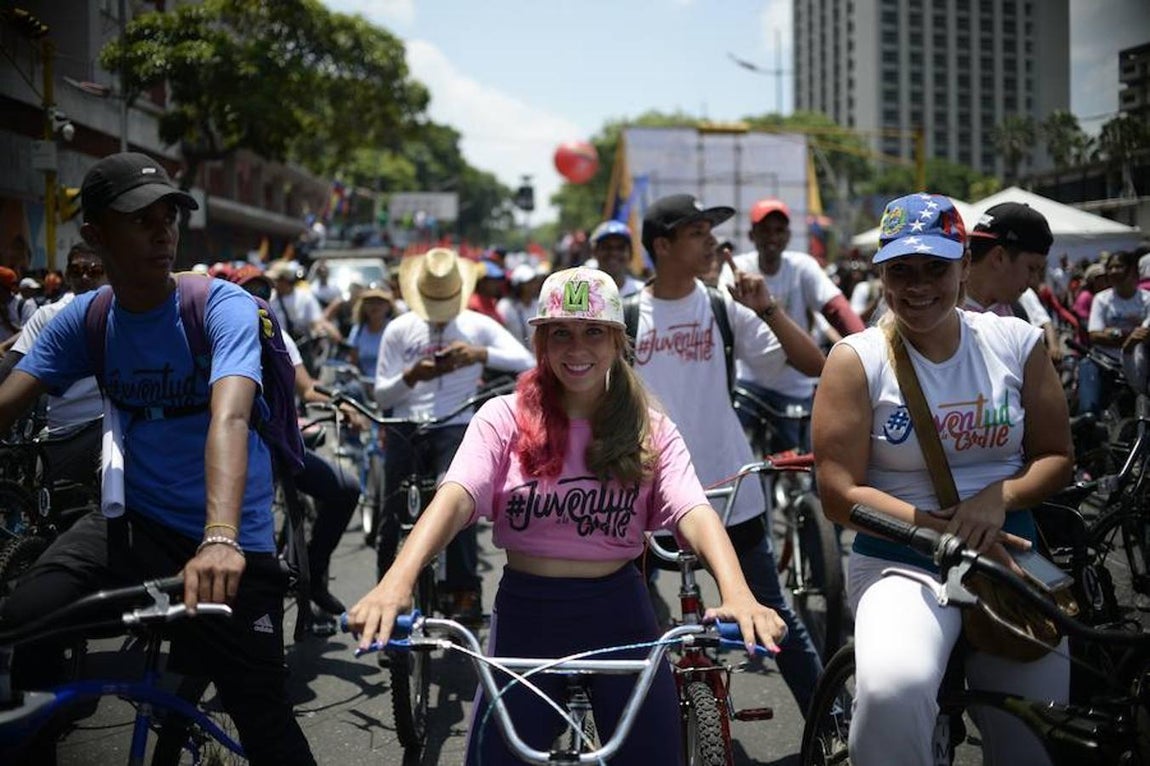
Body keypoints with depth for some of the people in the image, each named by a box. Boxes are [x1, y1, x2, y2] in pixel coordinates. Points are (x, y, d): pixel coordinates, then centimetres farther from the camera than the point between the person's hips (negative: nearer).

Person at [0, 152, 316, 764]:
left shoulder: (223, 306, -15)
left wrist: (220, 538, -47)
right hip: (134, 521, 3)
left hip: (233, 540, -3)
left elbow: (228, 417, -31)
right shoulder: (84, 318, -1)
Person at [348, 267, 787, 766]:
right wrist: (397, 580, -37)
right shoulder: (504, 419, -3)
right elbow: (456, 497, -19)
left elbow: (694, 512, -15)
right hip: (526, 616, 0)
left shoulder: (649, 430, 0)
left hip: (619, 614, 1)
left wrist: (736, 594, -35)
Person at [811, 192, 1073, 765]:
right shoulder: (857, 359, -5)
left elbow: (1056, 456, 8)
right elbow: (840, 495, -10)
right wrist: (947, 533, -20)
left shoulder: (1017, 342, 5)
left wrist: (998, 498, -14)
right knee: (893, 692, -36)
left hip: (1010, 556, 4)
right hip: (900, 565, -4)